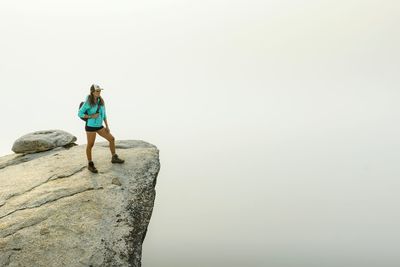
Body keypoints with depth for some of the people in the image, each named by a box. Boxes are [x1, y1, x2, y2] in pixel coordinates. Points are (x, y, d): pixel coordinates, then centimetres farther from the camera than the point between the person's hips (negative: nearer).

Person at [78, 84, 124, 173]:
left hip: (99, 126, 6)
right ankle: (90, 164, 21)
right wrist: (91, 116, -21)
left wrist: (107, 126, 7)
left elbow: (104, 114, 9)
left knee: (112, 139, 6)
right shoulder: (88, 102, -16)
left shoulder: (101, 101, 1)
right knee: (90, 145, 5)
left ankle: (114, 158, 21)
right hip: (90, 126, -6)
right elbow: (80, 114, -10)